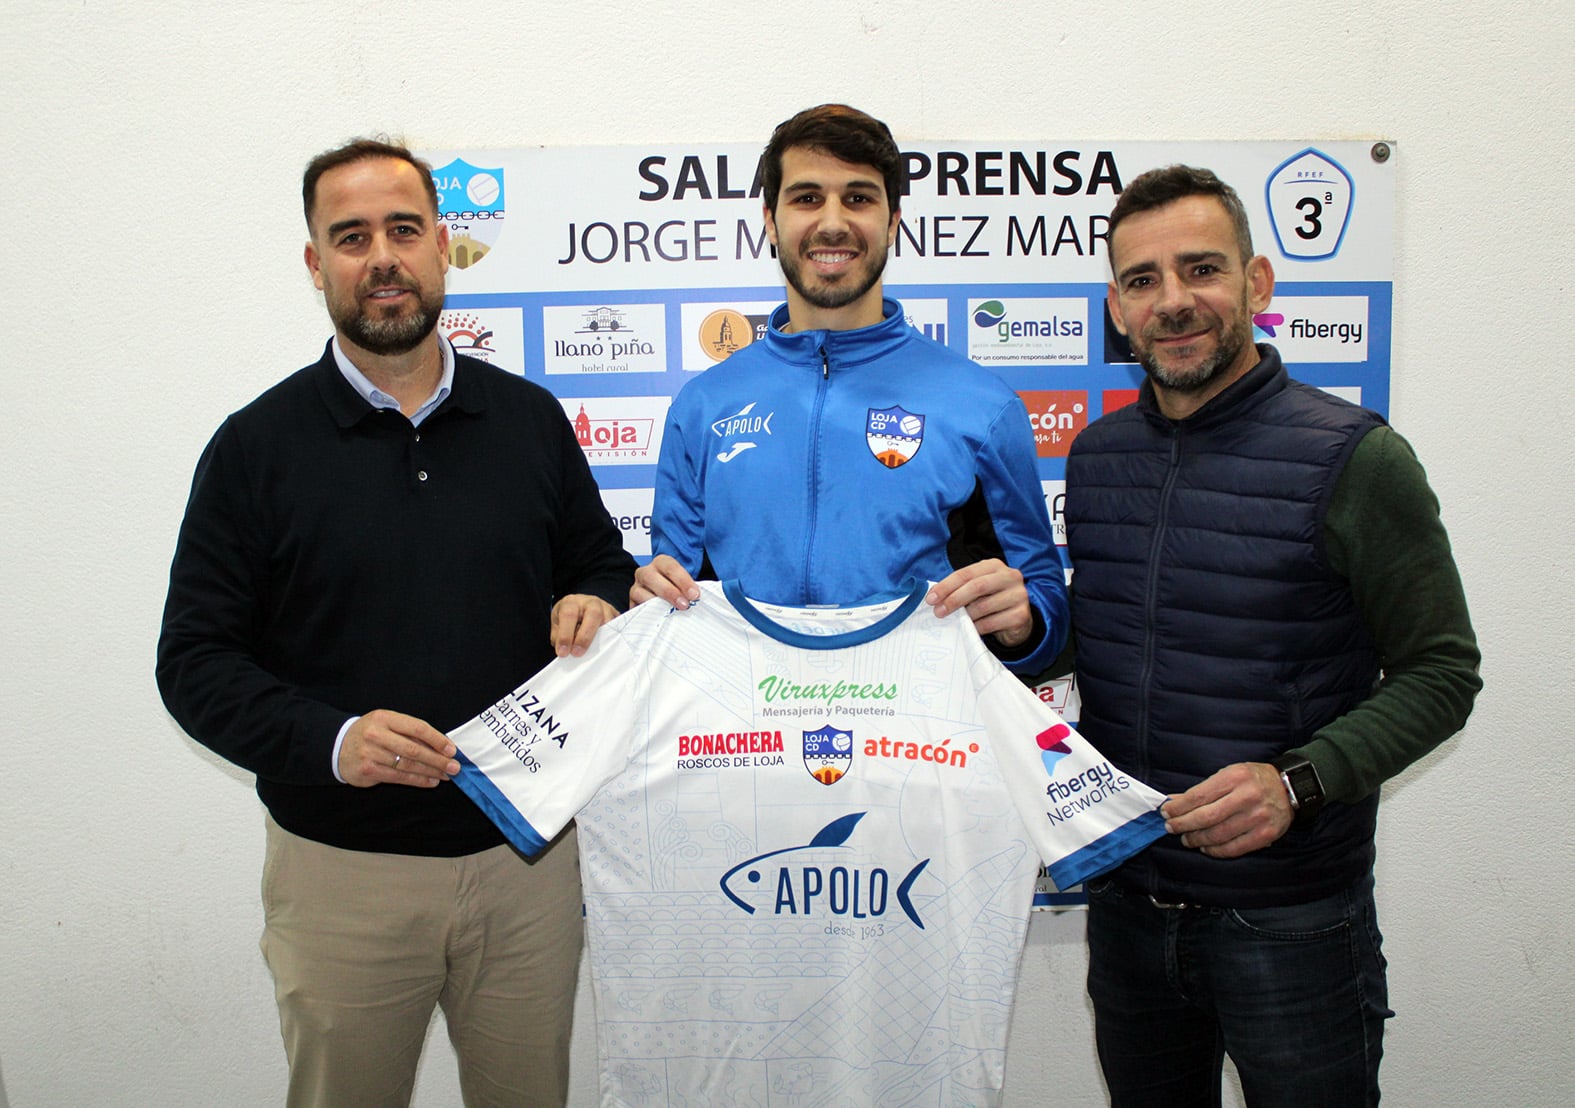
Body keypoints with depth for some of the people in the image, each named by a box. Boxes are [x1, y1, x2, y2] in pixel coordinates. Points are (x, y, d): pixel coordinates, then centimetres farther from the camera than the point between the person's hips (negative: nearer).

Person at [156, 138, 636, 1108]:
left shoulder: (530, 418, 3)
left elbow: (601, 560, 15)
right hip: (343, 871, -1)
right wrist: (329, 740, -21)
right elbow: (196, 660, -4)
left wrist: (593, 603, -9)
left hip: (528, 853, 2)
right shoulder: (258, 444, -3)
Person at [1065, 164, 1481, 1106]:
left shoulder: (1353, 458, -12)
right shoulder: (1094, 456, 4)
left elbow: (1441, 671, -9)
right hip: (1125, 898, 5)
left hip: (1290, 917, -4)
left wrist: (1296, 782, -23)